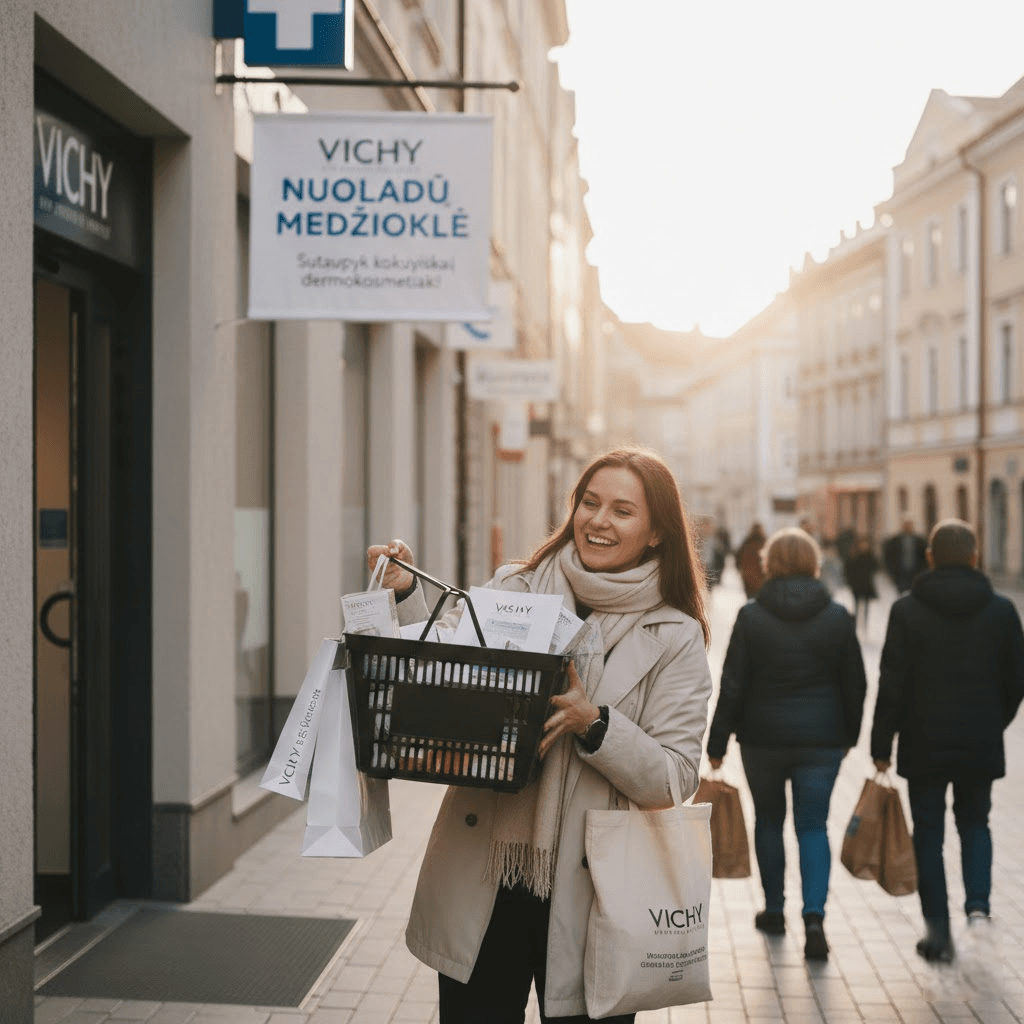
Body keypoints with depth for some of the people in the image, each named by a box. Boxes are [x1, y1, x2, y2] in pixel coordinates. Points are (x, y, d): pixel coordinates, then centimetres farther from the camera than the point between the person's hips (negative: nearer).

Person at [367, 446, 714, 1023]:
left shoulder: (675, 638, -1)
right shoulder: (512, 590, 4)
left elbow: (674, 779, -8)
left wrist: (593, 724, -22)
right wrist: (407, 596, -10)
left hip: (587, 893, -1)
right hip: (479, 882, 2)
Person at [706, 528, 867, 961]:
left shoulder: (751, 616, -7)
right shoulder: (837, 617, -1)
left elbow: (732, 685, -6)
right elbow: (855, 684, 5)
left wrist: (717, 743, 0)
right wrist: (849, 735, 18)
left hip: (763, 738, -1)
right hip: (822, 740, 1)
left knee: (768, 820, 16)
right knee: (812, 826, 5)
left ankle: (774, 910, 27)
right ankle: (814, 916, -12)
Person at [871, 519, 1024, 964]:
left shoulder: (907, 610, -8)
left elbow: (892, 684, -9)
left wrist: (881, 745, -1)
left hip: (925, 743, -2)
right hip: (981, 743, 2)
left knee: (929, 832, 8)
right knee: (974, 823, 19)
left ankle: (937, 929, 8)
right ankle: (978, 903, -1)